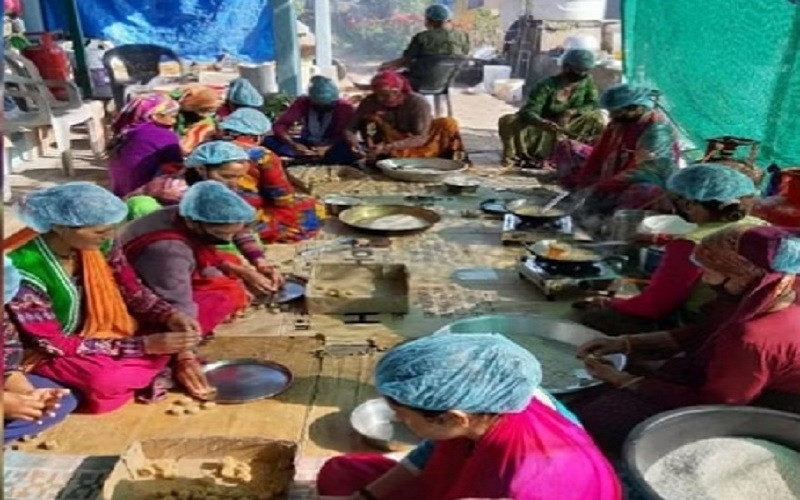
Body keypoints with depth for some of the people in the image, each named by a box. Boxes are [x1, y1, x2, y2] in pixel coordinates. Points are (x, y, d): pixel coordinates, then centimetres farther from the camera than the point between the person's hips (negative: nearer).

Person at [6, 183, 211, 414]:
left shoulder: (100, 245, -13)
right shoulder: (22, 271, -29)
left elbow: (134, 292, -1)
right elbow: (56, 345, -24)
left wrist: (171, 317, -22)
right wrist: (144, 345, -29)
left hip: (102, 331, 6)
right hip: (49, 353, -6)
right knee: (106, 382, -36)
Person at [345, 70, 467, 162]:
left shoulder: (418, 102, -24)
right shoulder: (370, 102, -17)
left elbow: (421, 138, -31)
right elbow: (350, 128, -16)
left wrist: (389, 147, -42)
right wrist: (353, 141, -40)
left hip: (418, 146, -1)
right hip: (395, 151, 2)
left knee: (449, 124, -27)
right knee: (369, 119, -23)